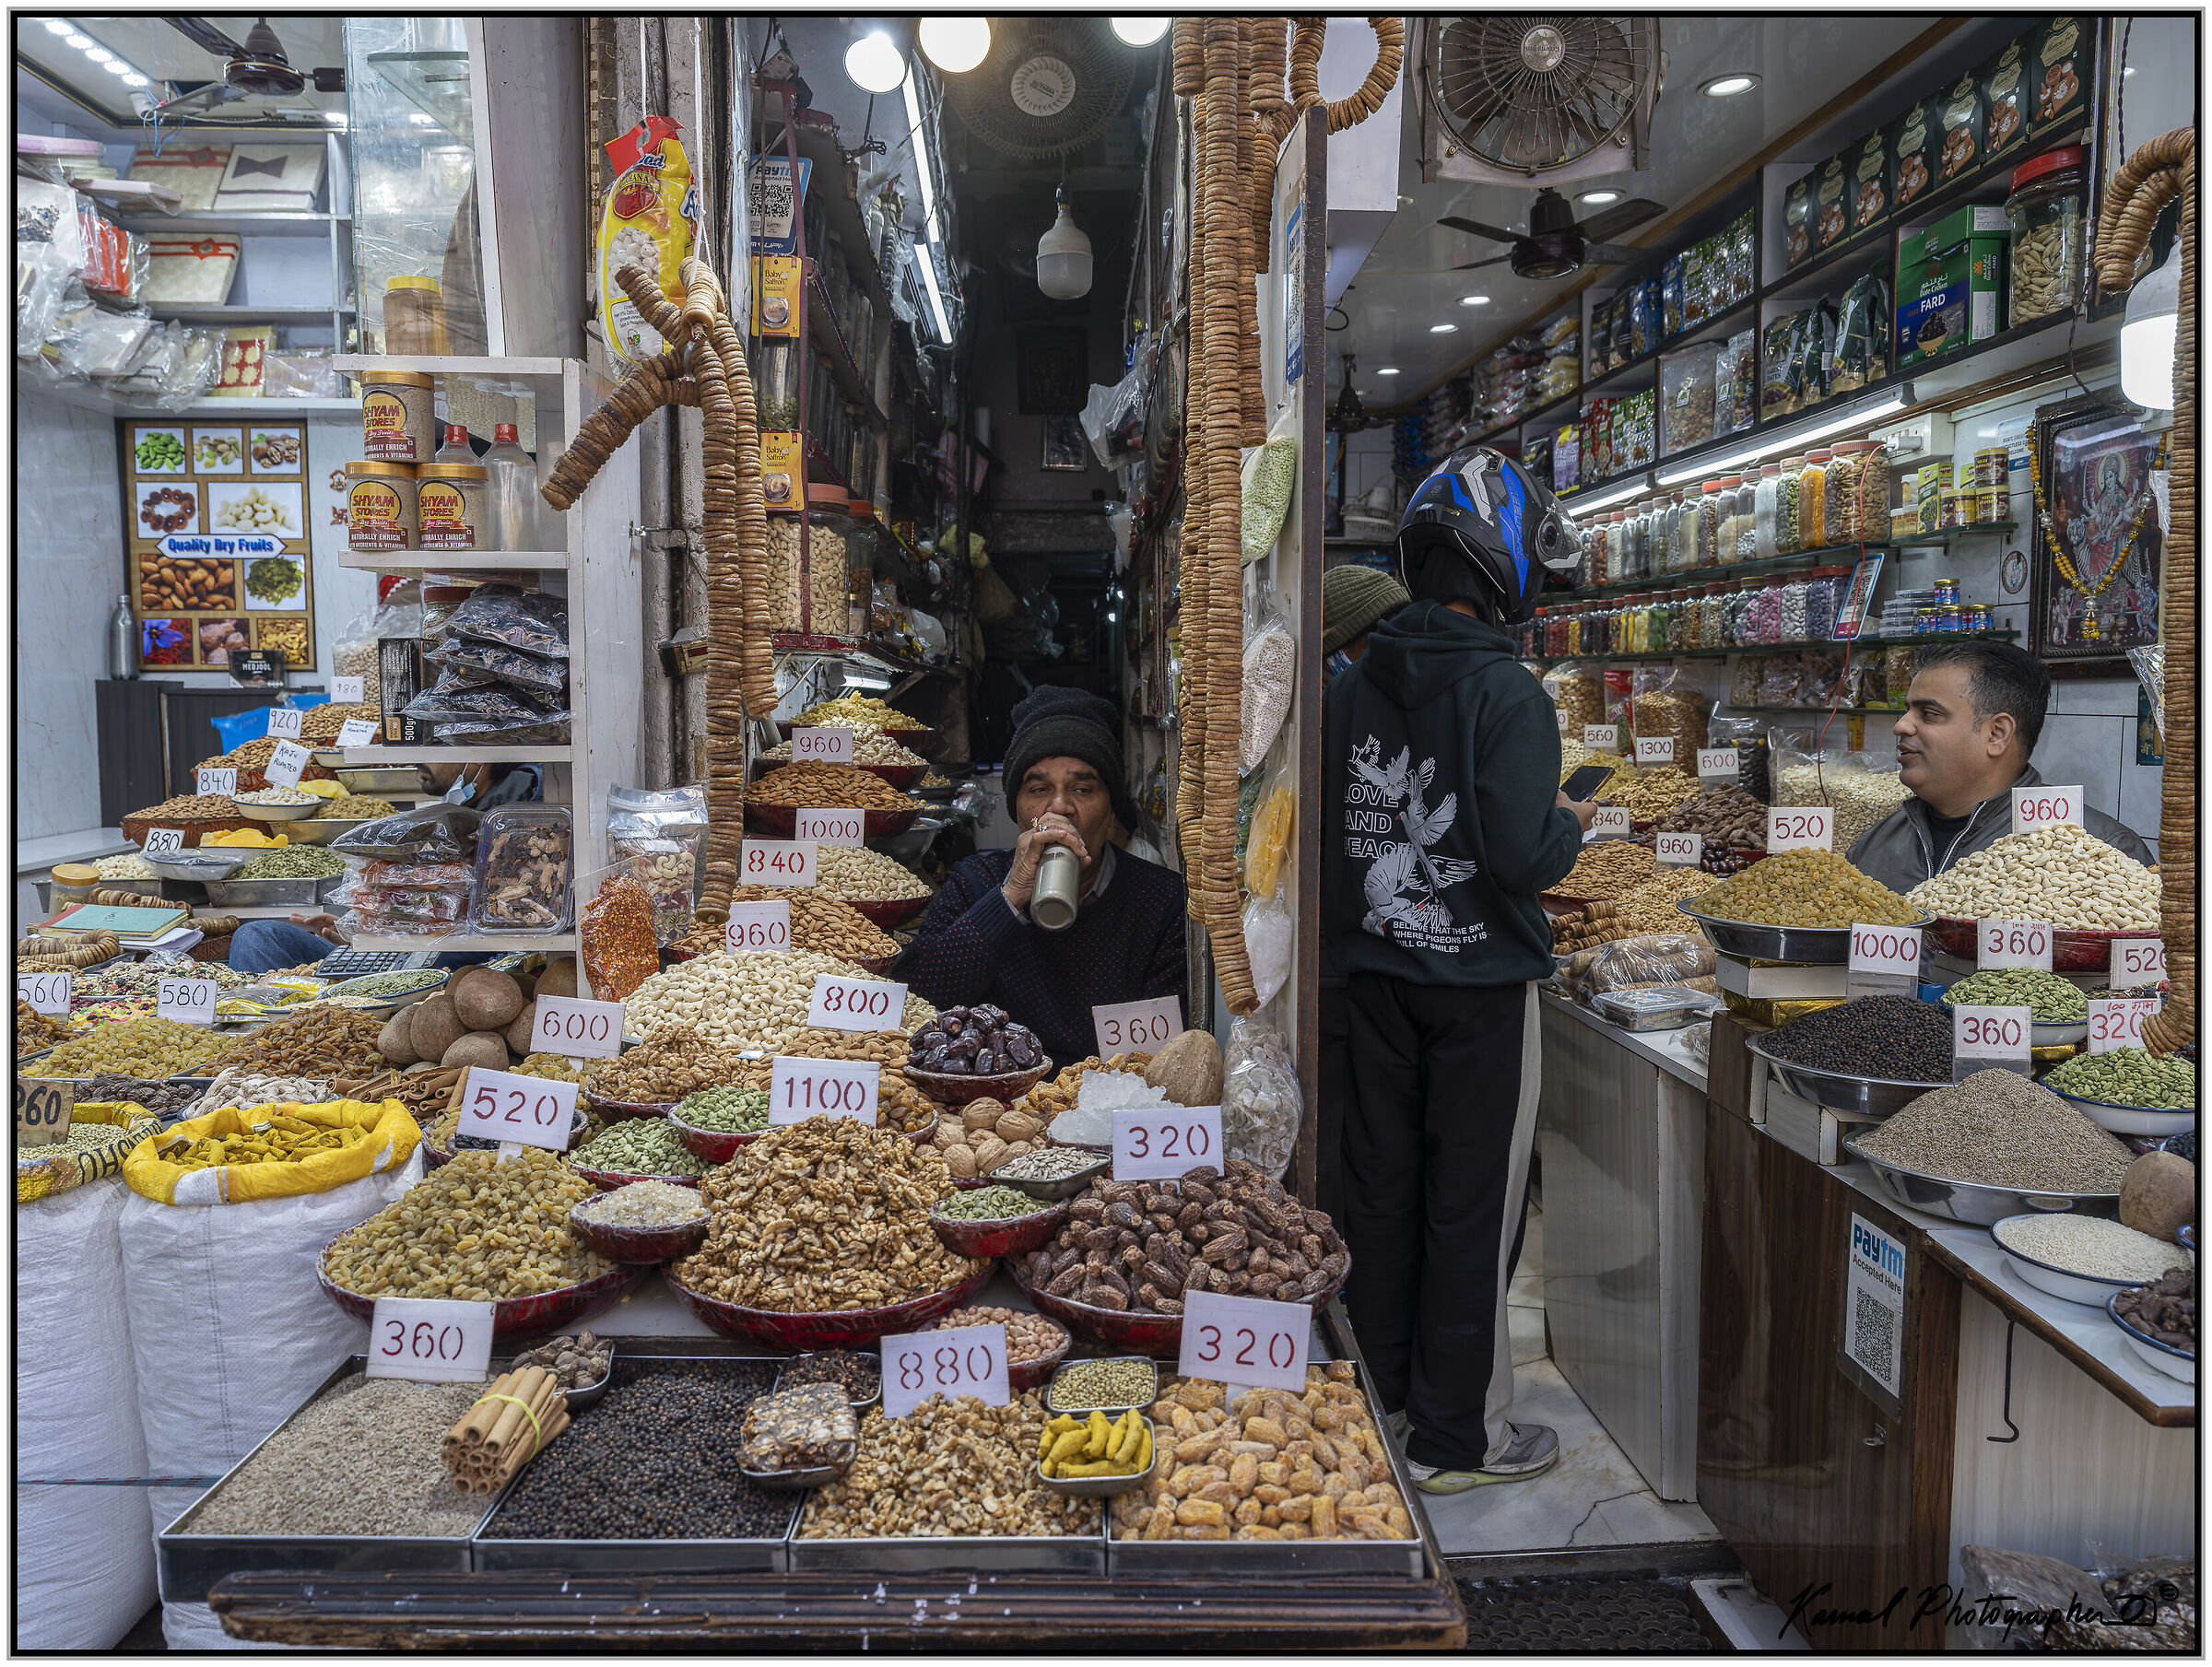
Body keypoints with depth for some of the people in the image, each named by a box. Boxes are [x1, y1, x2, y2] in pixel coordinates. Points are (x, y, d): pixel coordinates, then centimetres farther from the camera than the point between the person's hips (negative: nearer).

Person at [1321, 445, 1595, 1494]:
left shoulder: (1350, 689, 1)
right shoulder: (1505, 694, -17)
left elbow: (1323, 835, 5)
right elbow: (1523, 856, -23)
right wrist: (1572, 824, -3)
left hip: (1376, 970, 6)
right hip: (1480, 978, -6)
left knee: (1382, 1181, 16)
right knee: (1473, 1202, 5)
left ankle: (1384, 1396, 32)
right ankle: (1459, 1437, 17)